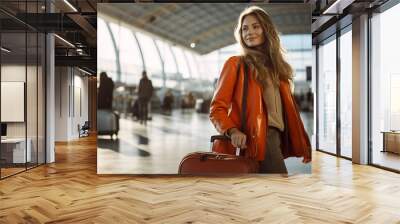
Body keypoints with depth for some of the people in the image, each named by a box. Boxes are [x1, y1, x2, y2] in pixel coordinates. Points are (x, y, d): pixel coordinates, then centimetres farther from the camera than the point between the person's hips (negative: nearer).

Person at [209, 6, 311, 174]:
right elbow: (217, 108, -5)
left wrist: (303, 146, 15)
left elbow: (288, 109, 19)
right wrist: (233, 131, -24)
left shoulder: (276, 66, 19)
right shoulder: (235, 64, 2)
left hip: (275, 137, 6)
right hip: (253, 141, -6)